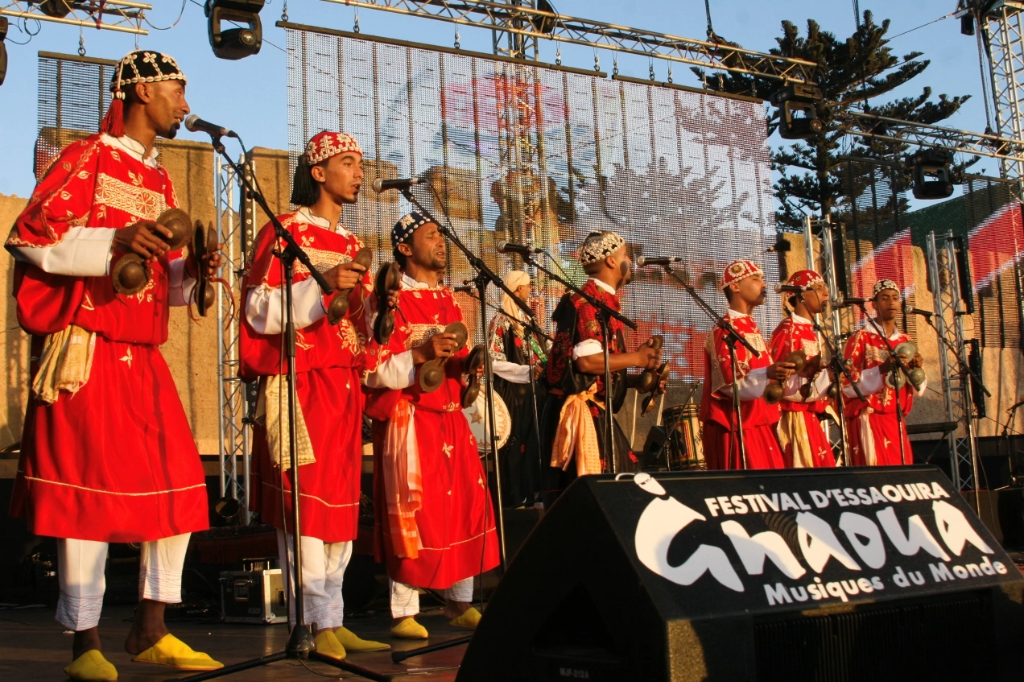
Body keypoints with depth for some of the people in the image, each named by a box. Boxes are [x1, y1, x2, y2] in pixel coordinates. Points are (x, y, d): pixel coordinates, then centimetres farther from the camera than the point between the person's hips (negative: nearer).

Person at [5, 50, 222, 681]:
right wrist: (113, 240, -22)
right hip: (87, 352, -8)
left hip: (143, 358, 8)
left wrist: (190, 272, 2)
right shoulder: (87, 158, -1)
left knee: (179, 487, 3)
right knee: (89, 490, -6)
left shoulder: (161, 184, 21)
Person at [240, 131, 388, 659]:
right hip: (301, 384, -7)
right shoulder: (285, 232, 1)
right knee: (306, 501, -10)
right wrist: (320, 288, -21)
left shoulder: (351, 245, 22)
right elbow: (260, 310, -10)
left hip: (344, 385, 7)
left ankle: (333, 623, 11)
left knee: (340, 504, 6)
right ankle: (314, 625, -7)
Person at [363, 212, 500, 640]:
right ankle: (404, 613, 5)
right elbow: (373, 371, -12)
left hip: (449, 418, 7)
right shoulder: (392, 300, -5)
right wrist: (419, 355, -23)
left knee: (467, 506, 5)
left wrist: (468, 365, 3)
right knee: (412, 512, -5)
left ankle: (460, 604, 17)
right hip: (408, 420, -7)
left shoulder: (448, 300, 17)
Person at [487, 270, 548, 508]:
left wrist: (544, 365, 2)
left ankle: (529, 494, 17)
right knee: (513, 444, -3)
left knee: (532, 442, 9)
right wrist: (527, 371, -18)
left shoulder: (525, 318, 15)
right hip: (511, 392, -8)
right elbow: (494, 361, -15)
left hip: (531, 391, 8)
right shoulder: (501, 320, -9)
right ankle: (513, 498, 5)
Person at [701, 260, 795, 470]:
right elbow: (731, 384, -22)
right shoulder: (726, 330, -11)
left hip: (758, 425, 9)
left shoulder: (750, 327, 18)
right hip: (736, 429, -9)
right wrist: (768, 374, -34)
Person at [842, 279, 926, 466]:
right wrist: (882, 369, -21)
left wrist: (917, 369, -5)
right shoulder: (861, 338, -3)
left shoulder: (905, 341, 15)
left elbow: (918, 389, 15)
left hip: (896, 422, 6)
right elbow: (848, 385, -12)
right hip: (869, 421, -6)